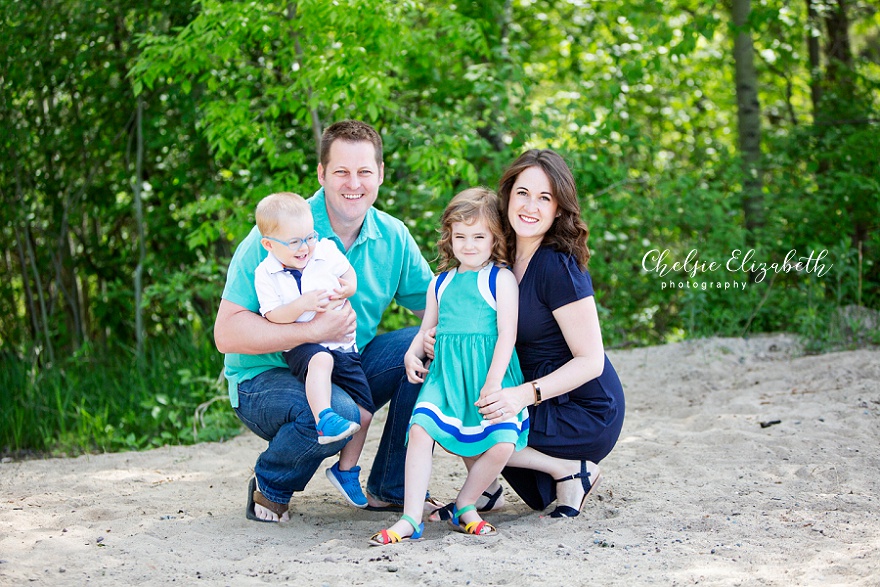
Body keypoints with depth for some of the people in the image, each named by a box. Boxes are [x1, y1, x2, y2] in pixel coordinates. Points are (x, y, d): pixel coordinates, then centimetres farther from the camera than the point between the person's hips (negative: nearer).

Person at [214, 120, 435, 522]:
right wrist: (314, 330, -32)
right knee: (335, 414, -37)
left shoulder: (393, 237, -1)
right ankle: (269, 487, -4)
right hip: (266, 379, -6)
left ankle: (390, 489, -2)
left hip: (349, 372, 6)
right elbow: (227, 333, -22)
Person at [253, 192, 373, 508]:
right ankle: (324, 419, -54)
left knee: (363, 411, 1)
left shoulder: (327, 250, 1)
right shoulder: (265, 274, -6)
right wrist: (303, 305, -27)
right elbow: (273, 316, -12)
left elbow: (349, 275, 17)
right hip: (301, 346, -4)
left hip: (343, 345, 4)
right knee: (320, 360, -42)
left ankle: (346, 470, 18)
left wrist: (343, 292, -5)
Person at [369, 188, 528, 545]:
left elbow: (507, 333, -5)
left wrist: (493, 382, -14)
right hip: (445, 373, 3)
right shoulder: (441, 283, 18)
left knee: (502, 444, -22)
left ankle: (465, 506, 3)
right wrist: (412, 354, 4)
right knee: (419, 429, -21)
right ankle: (411, 519, -17)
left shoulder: (501, 279, 3)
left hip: (488, 372, -3)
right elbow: (427, 329, 26)